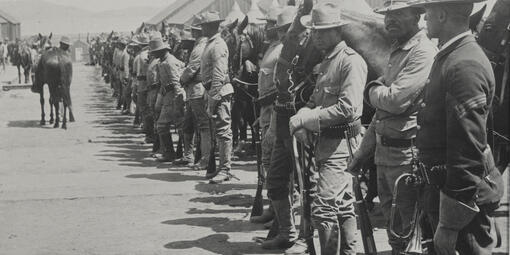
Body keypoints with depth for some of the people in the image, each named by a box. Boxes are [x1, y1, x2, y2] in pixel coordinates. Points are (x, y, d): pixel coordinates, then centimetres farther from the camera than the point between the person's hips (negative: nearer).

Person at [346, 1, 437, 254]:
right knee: (391, 222, 17)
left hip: (406, 154, -9)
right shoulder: (397, 51, 16)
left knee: (410, 230, 0)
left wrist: (372, 91, -3)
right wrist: (361, 152, 20)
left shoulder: (423, 53, -14)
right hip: (384, 152, 9)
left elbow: (396, 100, -25)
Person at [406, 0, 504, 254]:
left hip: (463, 188, -10)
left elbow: (468, 154, -25)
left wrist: (449, 224, -22)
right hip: (441, 184, 10)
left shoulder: (465, 65, -23)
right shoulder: (449, 56, 9)